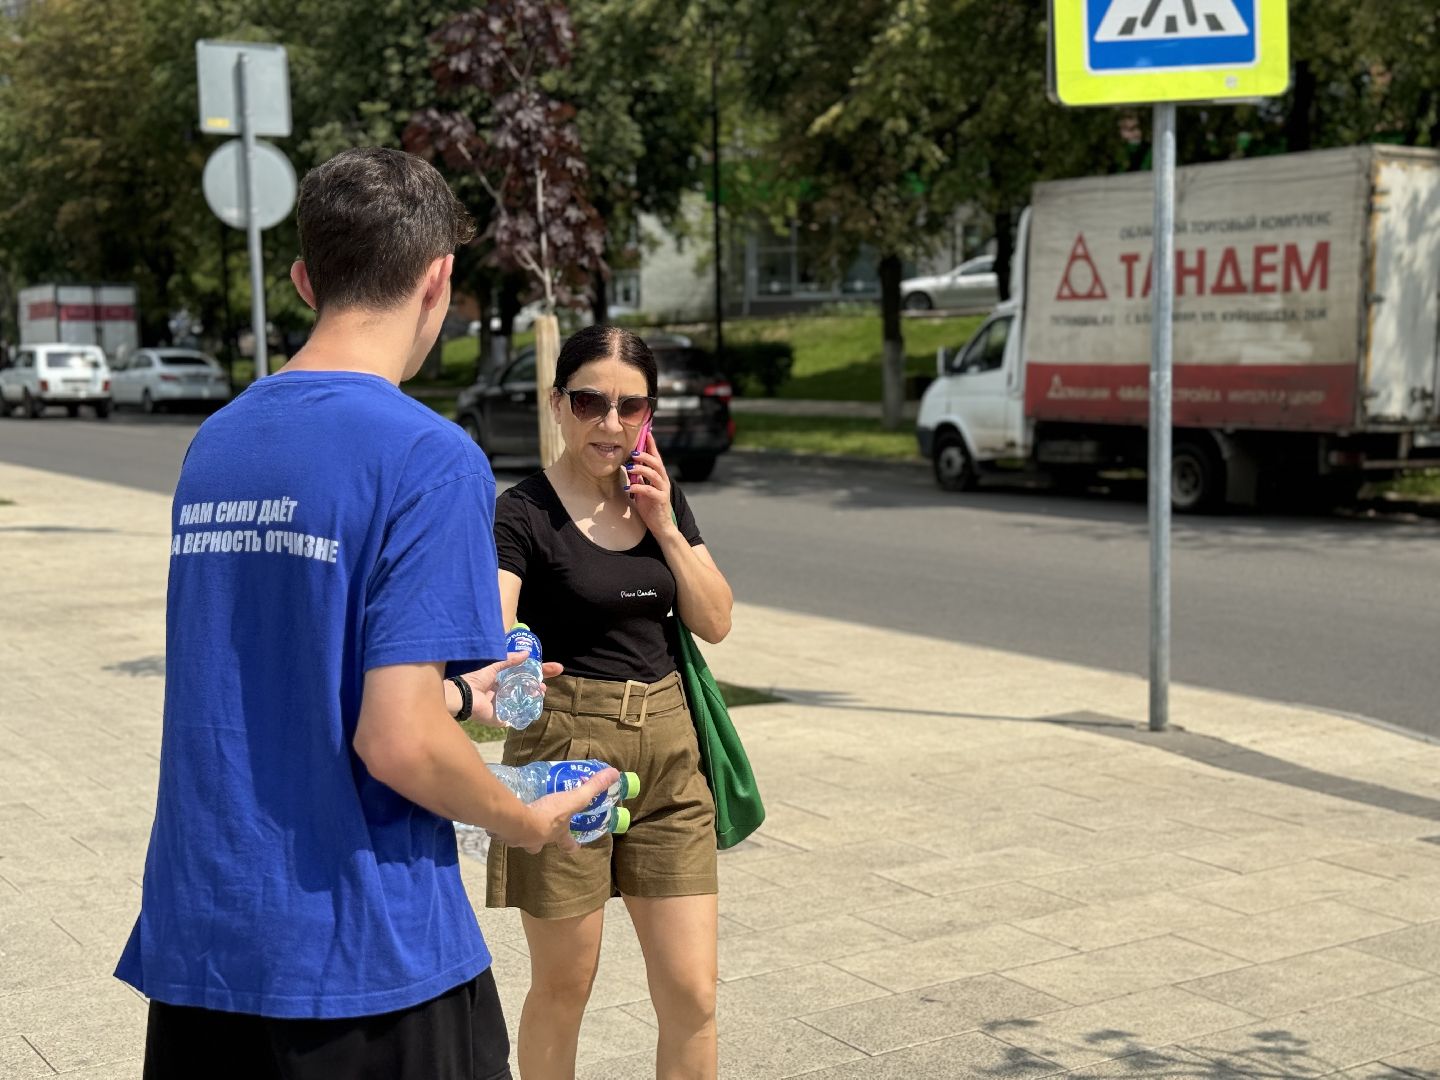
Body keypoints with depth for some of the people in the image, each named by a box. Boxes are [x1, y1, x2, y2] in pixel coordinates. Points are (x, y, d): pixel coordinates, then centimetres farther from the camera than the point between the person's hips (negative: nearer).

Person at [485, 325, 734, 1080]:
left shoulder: (659, 499, 7)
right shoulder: (525, 515, -10)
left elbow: (715, 621, 4)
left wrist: (664, 524, -7)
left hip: (667, 751, 5)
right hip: (566, 752, -5)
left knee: (691, 993, 6)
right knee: (562, 989, 9)